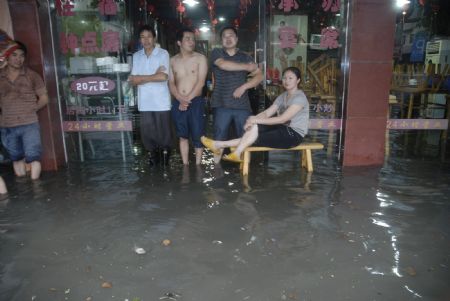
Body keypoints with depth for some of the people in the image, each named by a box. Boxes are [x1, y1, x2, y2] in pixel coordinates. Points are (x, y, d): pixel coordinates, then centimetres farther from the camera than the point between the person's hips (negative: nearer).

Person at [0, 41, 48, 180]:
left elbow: (44, 98, 4)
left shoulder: (32, 75, -1)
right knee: (16, 158, 14)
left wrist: (31, 109, -4)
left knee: (33, 157, -4)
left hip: (29, 124, -3)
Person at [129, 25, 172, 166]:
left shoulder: (163, 54, -3)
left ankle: (165, 154, 26)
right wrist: (153, 76, -10)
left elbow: (163, 76, -16)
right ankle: (153, 155, 25)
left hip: (161, 101, -3)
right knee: (147, 132, 6)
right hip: (144, 102, 3)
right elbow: (133, 81, 1)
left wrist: (141, 77, -7)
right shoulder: (136, 56, 8)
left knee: (163, 132, 4)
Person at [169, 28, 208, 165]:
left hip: (196, 102, -3)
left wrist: (188, 100, -13)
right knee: (183, 136, 9)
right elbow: (171, 83, 5)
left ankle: (198, 165, 13)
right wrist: (181, 99, -12)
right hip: (178, 103, 3)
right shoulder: (173, 60, 9)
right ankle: (185, 165, 19)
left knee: (197, 135, 0)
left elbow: (201, 82, -9)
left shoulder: (200, 58, -1)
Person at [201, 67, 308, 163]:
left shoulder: (299, 97, -13)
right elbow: (267, 113, 3)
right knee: (254, 127, -17)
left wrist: (257, 120, -23)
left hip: (294, 135, -7)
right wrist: (253, 119, -18)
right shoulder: (283, 96, 14)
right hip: (283, 129, 7)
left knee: (256, 138, -21)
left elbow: (282, 119, -22)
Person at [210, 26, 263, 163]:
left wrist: (244, 87, -8)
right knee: (219, 139, 0)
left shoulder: (245, 57, 14)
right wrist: (247, 67, -8)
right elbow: (223, 64, -14)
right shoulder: (216, 53, 8)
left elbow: (259, 76, 8)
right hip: (222, 105, -2)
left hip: (242, 105, 2)